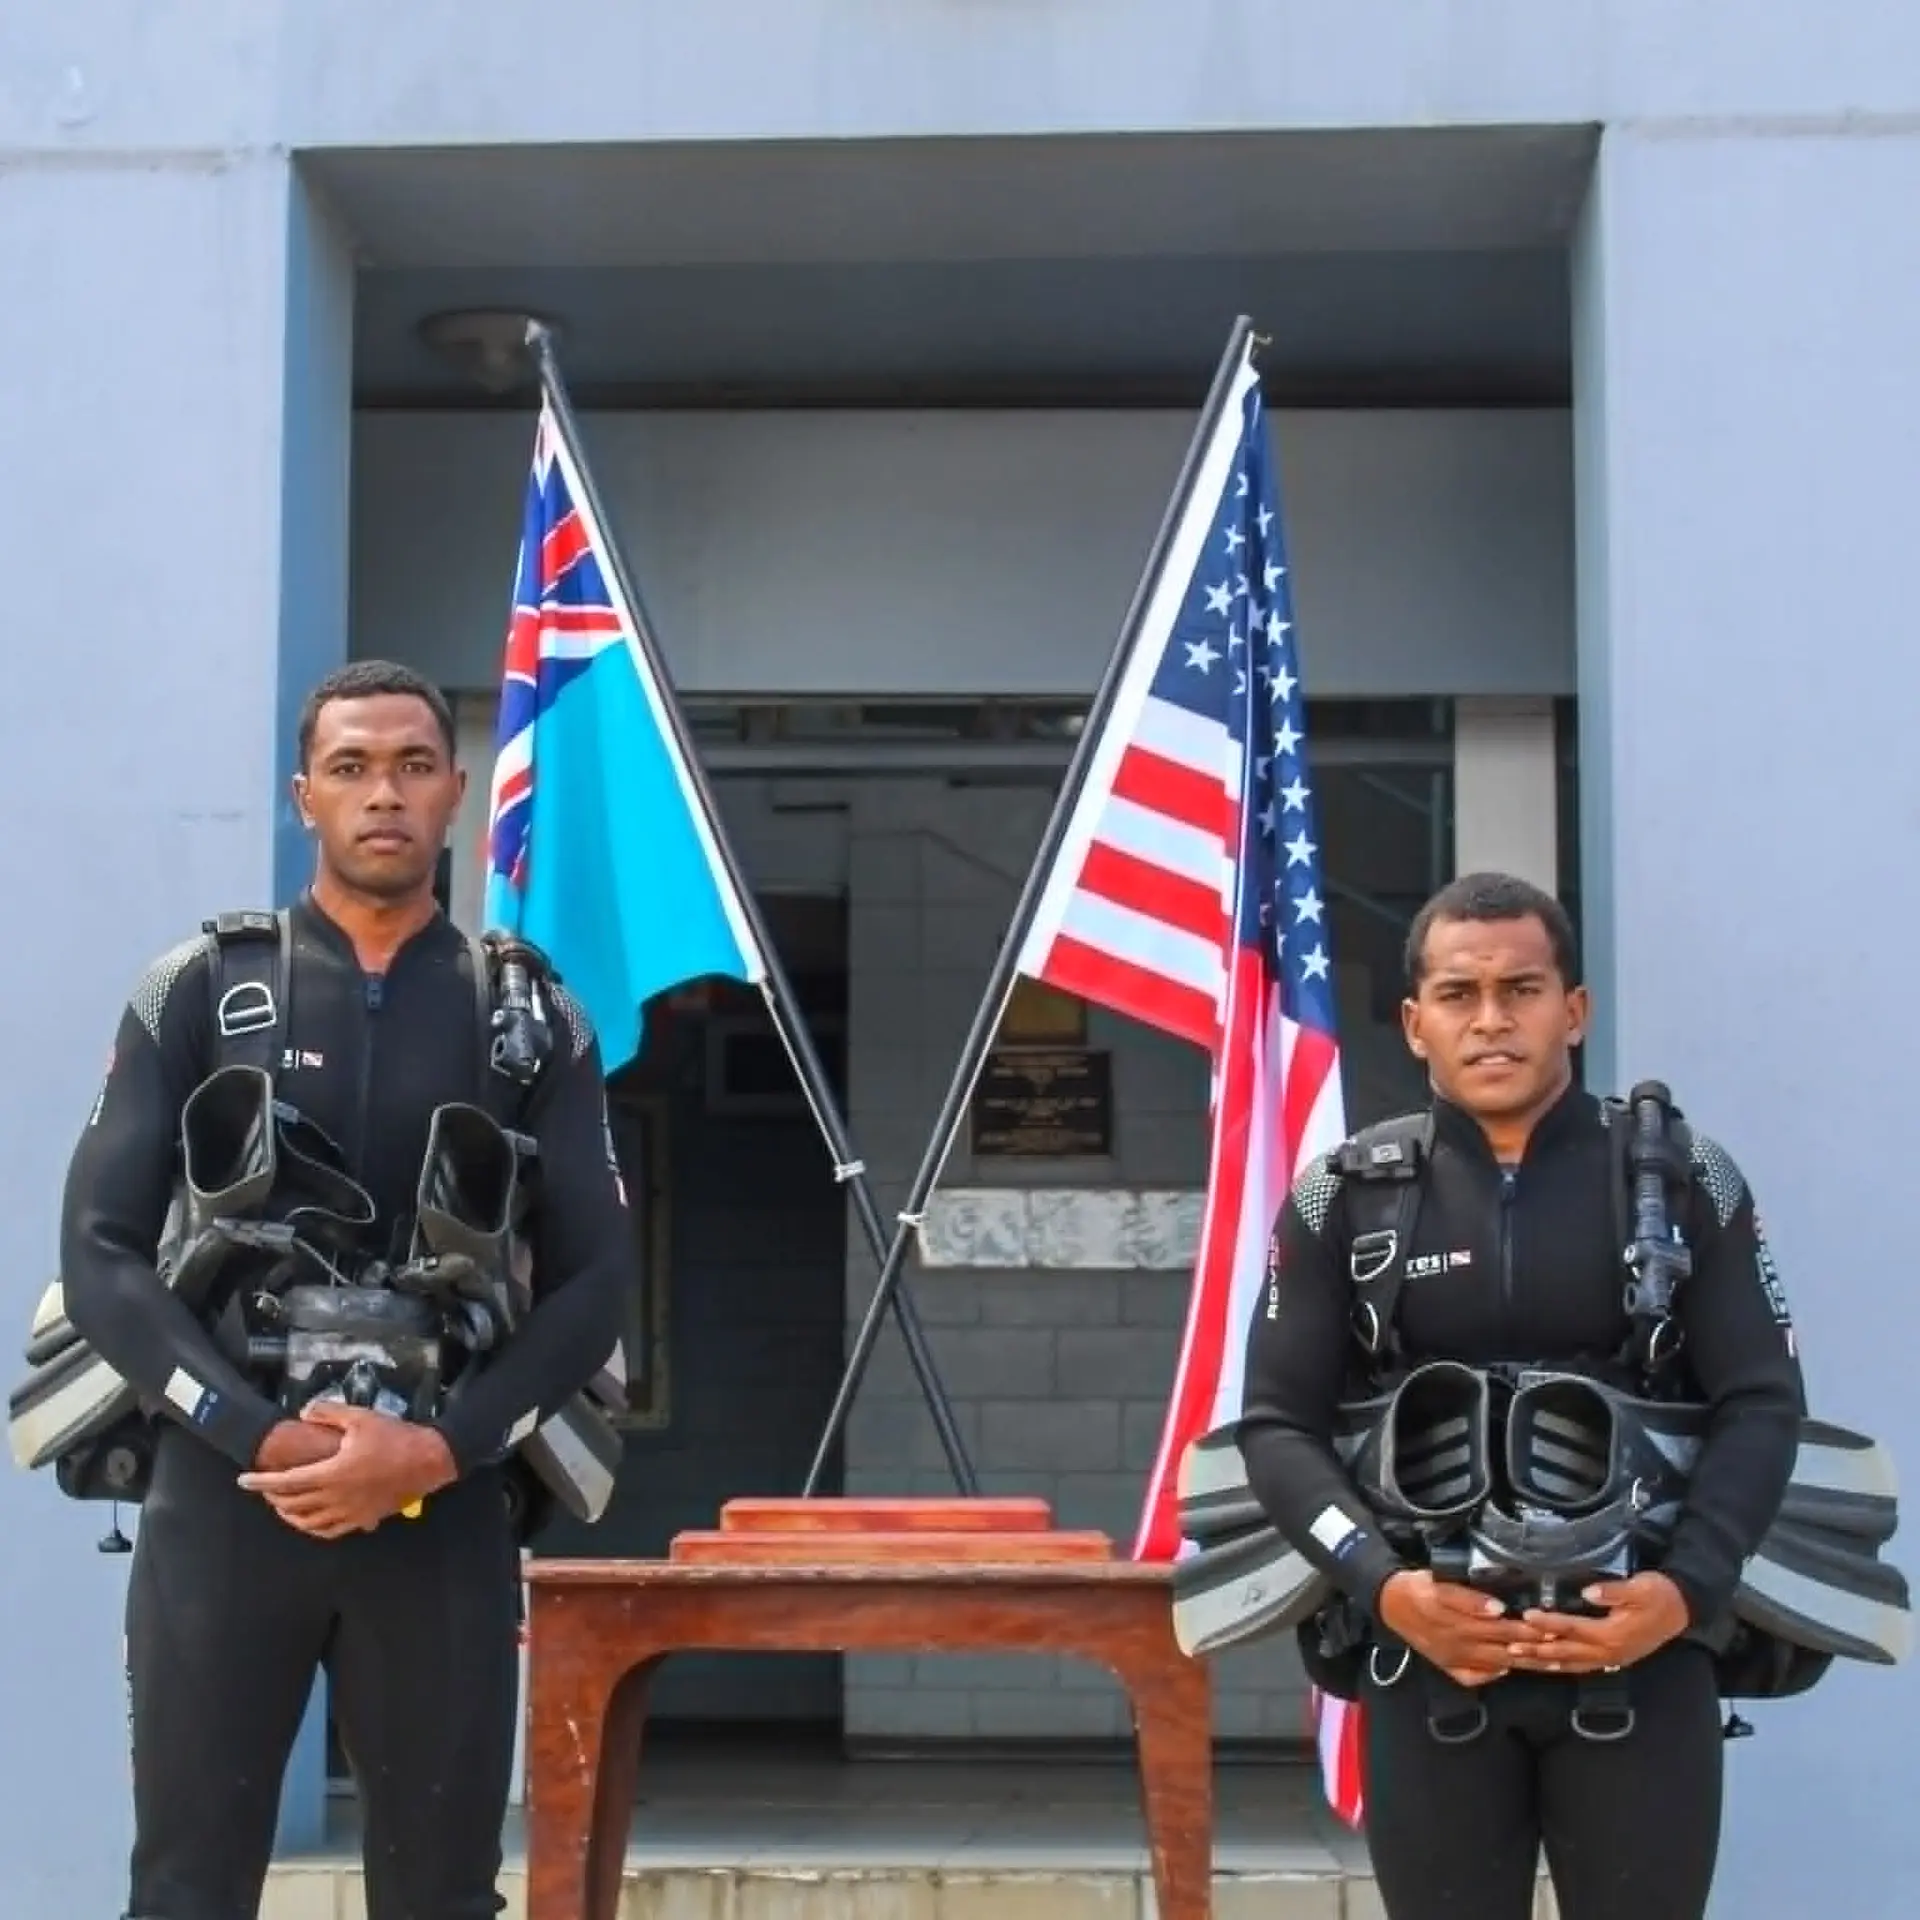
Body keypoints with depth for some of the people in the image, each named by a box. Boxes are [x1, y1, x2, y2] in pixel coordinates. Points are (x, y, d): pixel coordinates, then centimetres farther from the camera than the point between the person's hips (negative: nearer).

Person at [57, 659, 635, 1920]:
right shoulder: (198, 994, 5)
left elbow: (597, 1278, 3)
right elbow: (101, 1257, -1)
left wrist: (436, 1451, -11)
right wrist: (260, 1438, -14)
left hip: (445, 1515, 1)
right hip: (224, 1499, -1)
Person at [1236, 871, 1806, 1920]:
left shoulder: (1684, 1180, 2)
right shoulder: (1344, 1199, 3)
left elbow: (1760, 1401, 1)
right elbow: (1278, 1423, 2)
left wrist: (1689, 1588, -14)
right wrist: (1381, 1587, -14)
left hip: (1640, 1657, 0)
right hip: (1430, 1661, 1)